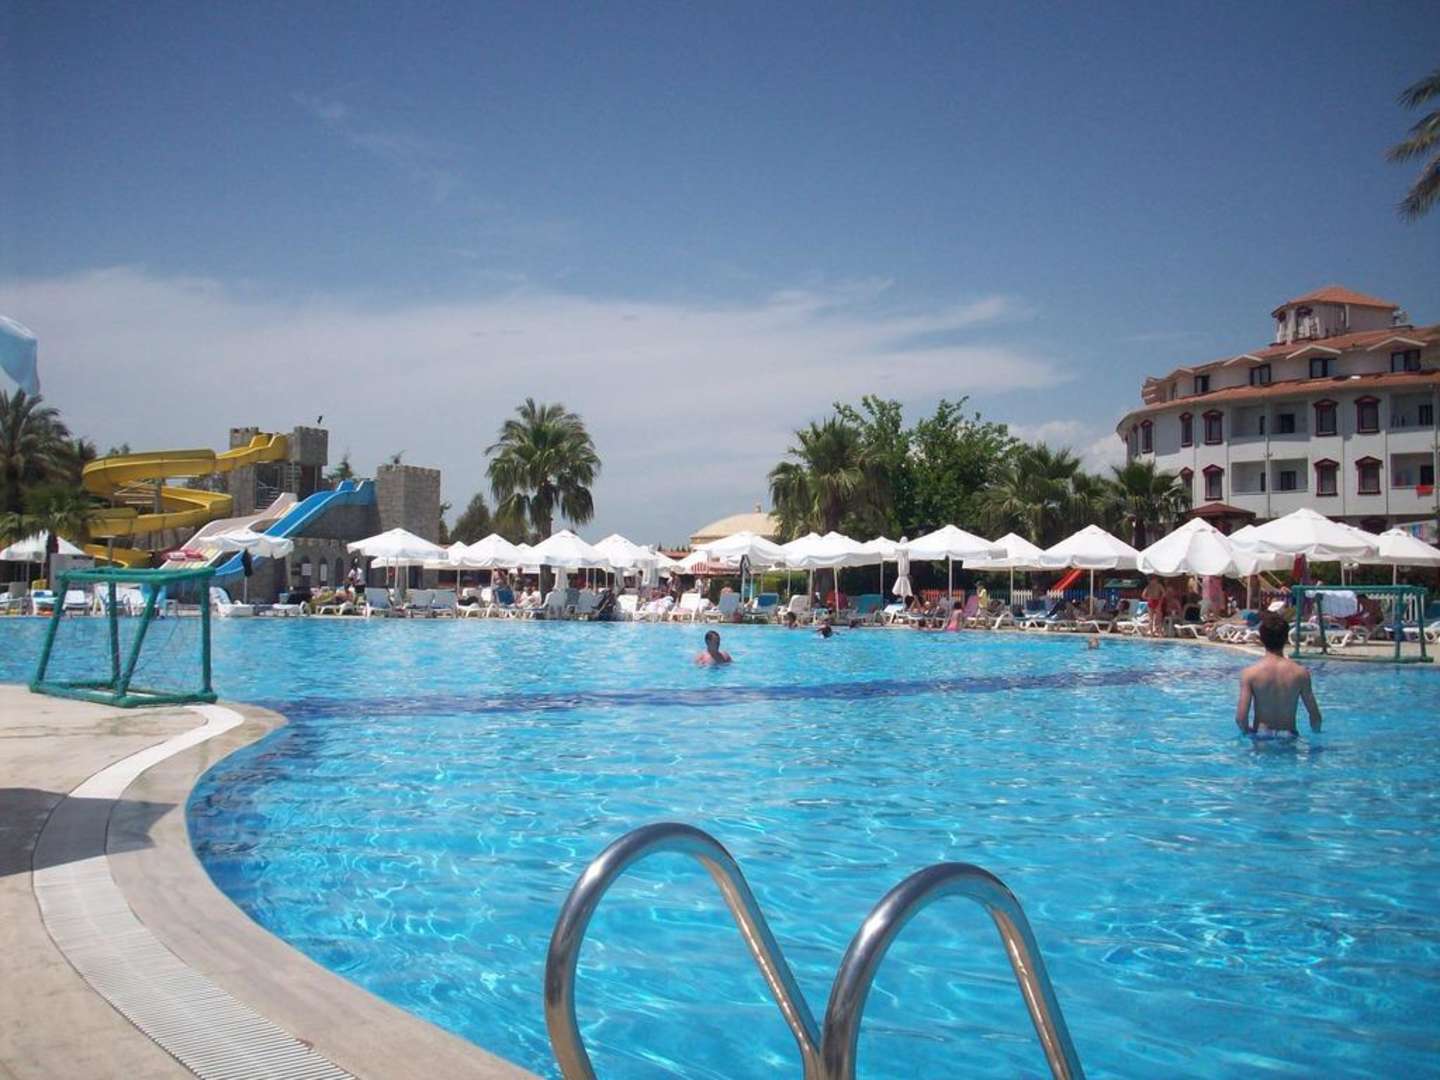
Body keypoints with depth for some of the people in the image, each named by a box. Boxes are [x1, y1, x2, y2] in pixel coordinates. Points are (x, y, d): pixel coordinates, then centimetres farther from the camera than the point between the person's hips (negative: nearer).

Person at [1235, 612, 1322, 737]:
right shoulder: (1300, 672, -5)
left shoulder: (1249, 673, -10)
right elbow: (1315, 716, -2)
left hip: (1260, 736, -1)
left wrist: (1247, 731, 7)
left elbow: (1241, 718, -14)